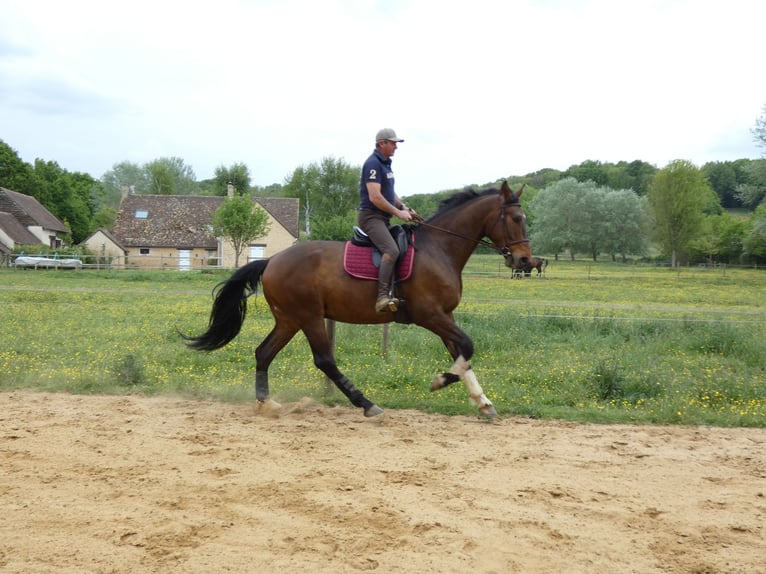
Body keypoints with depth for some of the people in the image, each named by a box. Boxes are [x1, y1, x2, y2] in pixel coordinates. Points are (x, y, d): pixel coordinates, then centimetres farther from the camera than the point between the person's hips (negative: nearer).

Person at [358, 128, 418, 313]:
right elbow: (375, 197, -21)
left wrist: (404, 207, 7)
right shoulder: (373, 164, -13)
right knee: (391, 251, -29)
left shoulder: (386, 164, 18)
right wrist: (398, 212, -17)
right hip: (371, 216, -11)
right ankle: (382, 297, -34)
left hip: (384, 218, 11)